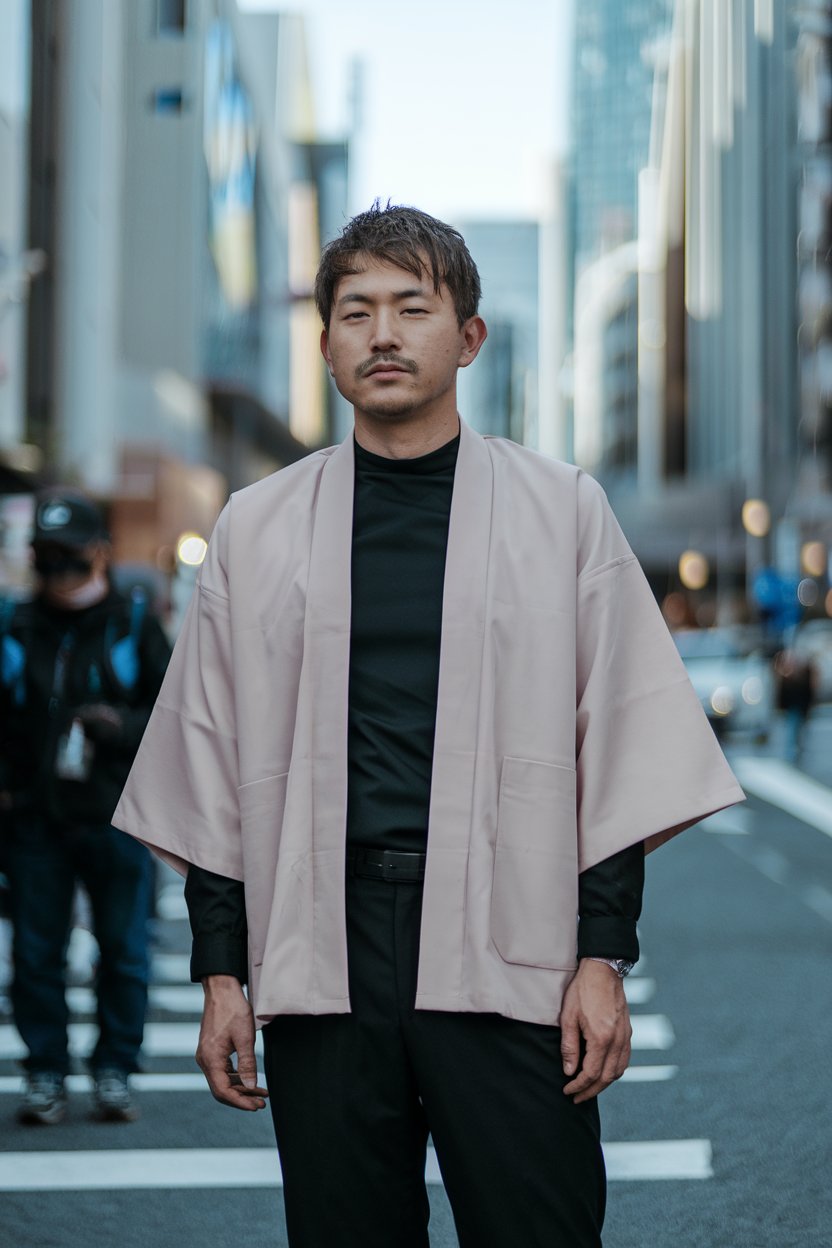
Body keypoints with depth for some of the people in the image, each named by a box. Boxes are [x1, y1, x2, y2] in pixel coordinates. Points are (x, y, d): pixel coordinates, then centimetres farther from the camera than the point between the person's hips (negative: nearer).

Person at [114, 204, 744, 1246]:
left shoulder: (562, 510, 7)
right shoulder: (257, 528, 11)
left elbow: (621, 754, 5)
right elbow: (209, 769, 12)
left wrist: (603, 958, -2)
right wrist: (220, 972, 6)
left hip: (507, 961, -1)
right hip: (318, 958, 2)